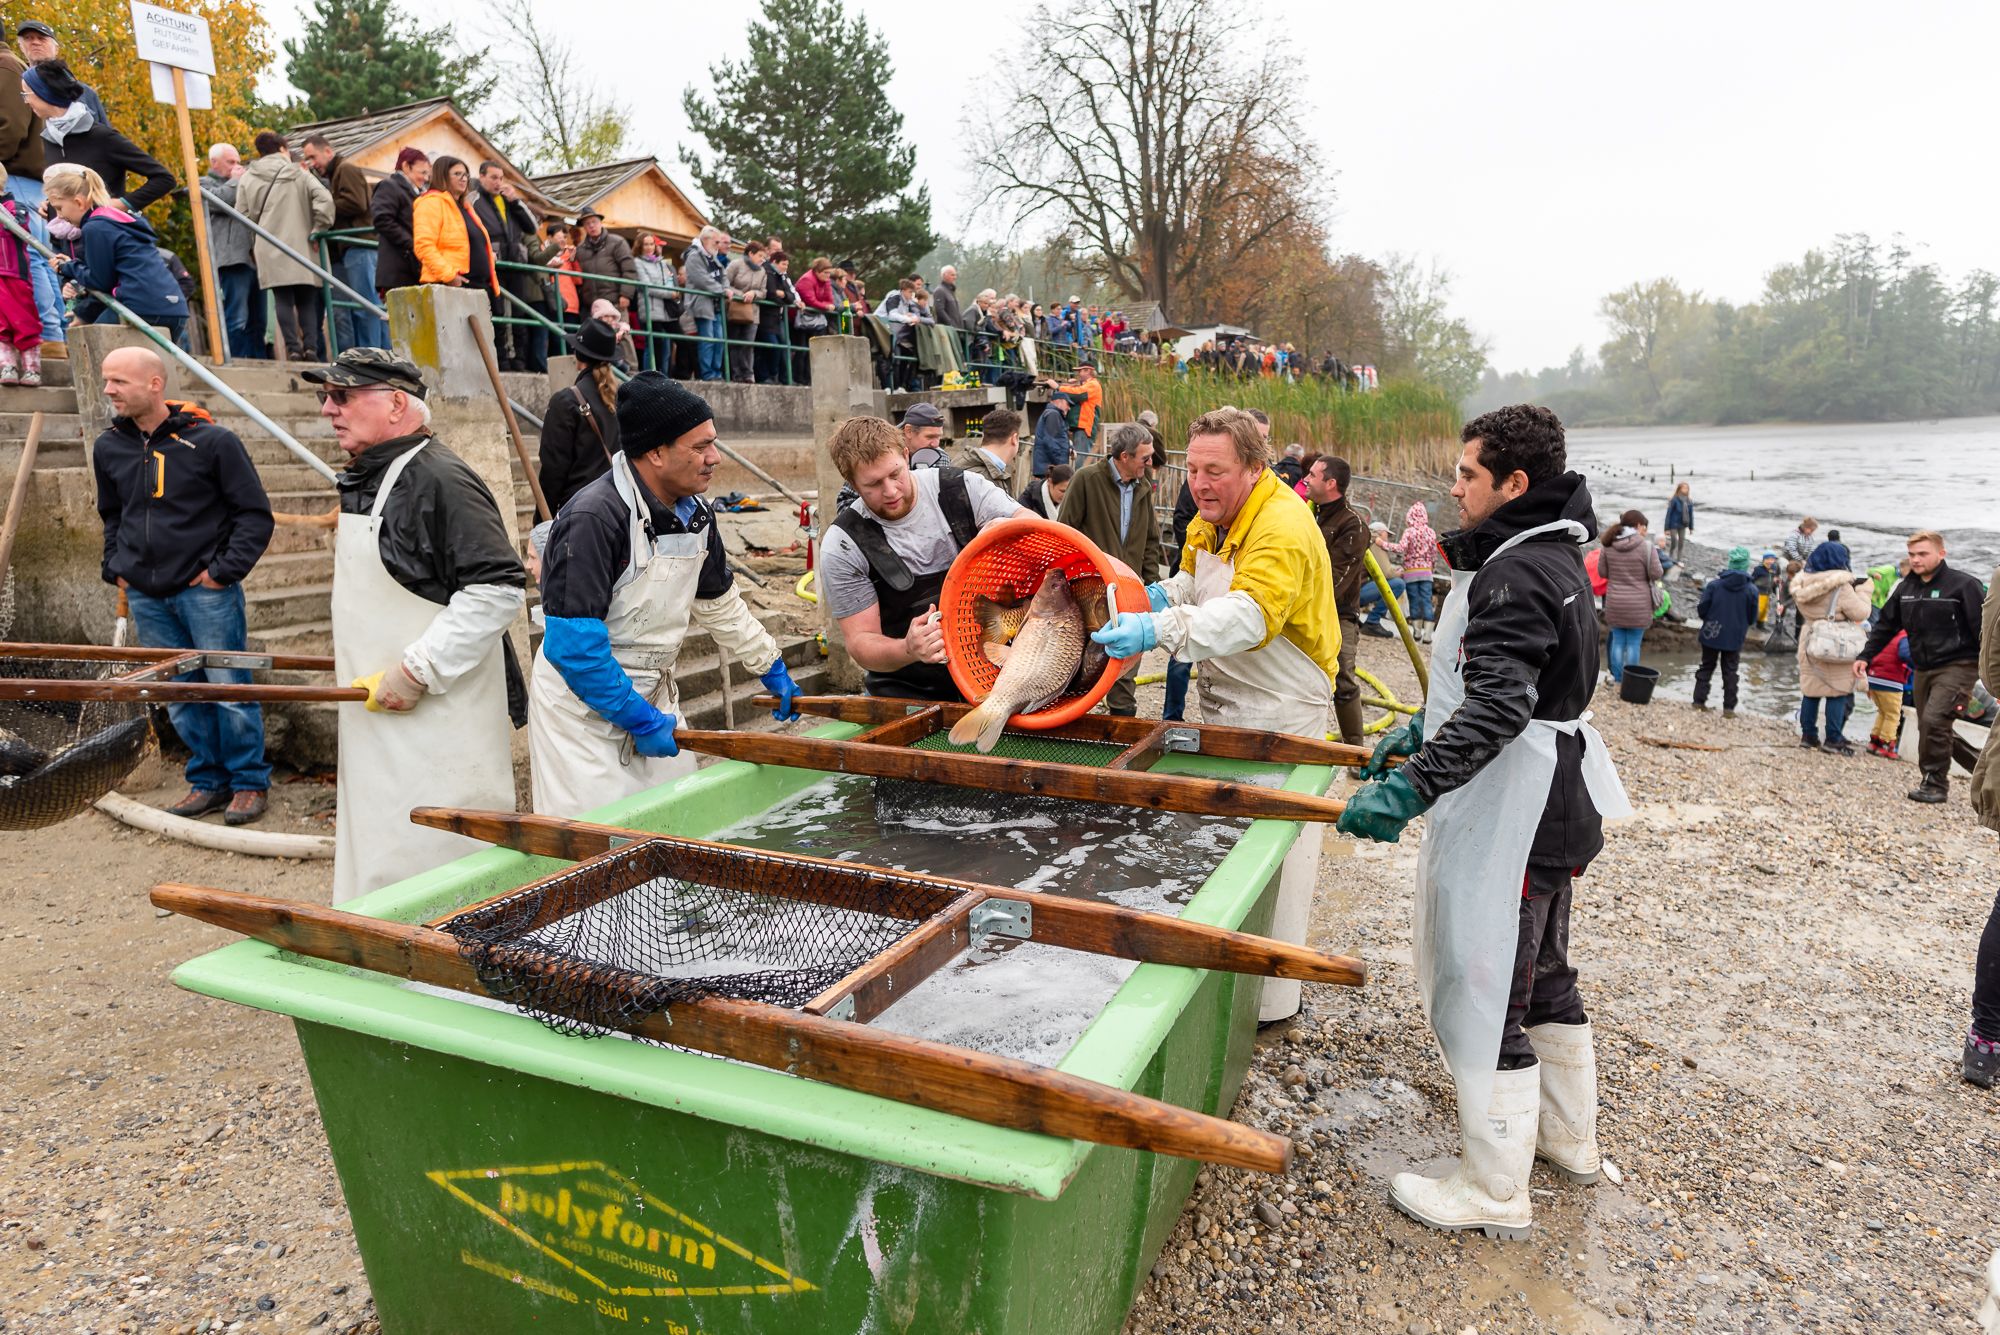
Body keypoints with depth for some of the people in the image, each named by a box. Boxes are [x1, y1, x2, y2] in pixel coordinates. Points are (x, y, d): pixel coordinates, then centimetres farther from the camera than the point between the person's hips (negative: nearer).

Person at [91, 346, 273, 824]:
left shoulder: (212, 440, -7)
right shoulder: (108, 447, 8)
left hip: (205, 591, -5)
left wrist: (224, 571, -10)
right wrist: (116, 568, 11)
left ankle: (249, 782, 11)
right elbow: (112, 516, 24)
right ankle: (208, 780, 21)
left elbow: (255, 513, -5)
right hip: (145, 596, 5)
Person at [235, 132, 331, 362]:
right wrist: (319, 229, -2)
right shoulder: (299, 174, 5)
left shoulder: (248, 179, 10)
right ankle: (311, 346, -8)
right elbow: (324, 198, -9)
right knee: (307, 300, 4)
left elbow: (243, 215, 8)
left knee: (283, 300, -1)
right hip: (301, 246, 0)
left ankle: (293, 348, -10)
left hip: (270, 250, 1)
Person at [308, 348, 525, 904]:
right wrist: (356, 655, 19)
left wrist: (418, 670, -23)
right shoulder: (364, 481, 15)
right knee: (375, 861, 19)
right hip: (376, 717, 10)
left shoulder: (440, 480, -17)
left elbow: (500, 588, -25)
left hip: (436, 714, -10)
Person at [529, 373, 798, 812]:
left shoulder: (693, 512, 1)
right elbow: (572, 645, -25)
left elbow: (719, 603, 18)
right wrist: (641, 721, -20)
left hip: (656, 694, 7)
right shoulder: (594, 517, -23)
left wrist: (773, 670, 19)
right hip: (583, 702, -7)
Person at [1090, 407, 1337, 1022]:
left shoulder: (1282, 528, -24)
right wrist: (1156, 596, -8)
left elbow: (1249, 615, -38)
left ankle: (1269, 999, 13)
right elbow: (1192, 584, 16)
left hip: (1281, 713, -9)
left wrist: (1158, 631, -49)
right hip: (1223, 703, 9)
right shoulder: (1210, 517, 7)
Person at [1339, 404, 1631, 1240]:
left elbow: (1499, 707, -34)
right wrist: (1423, 730, 21)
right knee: (1543, 977, 24)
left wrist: (1412, 787, -41)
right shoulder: (1553, 556, 12)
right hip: (1554, 810, 11)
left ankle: (1494, 1194, 12)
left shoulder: (1514, 574, -21)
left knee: (1483, 995, -1)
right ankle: (1567, 1137, 42)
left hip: (1511, 818, -11)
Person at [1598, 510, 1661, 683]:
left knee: (1618, 641, 13)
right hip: (1638, 604, -3)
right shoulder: (1647, 547, -13)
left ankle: (1617, 678, 20)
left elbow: (1602, 571, 4)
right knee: (1634, 644, 6)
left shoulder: (1609, 546, -1)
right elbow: (1655, 574, -10)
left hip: (1615, 603, 3)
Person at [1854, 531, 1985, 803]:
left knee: (1934, 720, -19)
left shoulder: (1963, 585, -11)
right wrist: (1865, 656, 6)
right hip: (1923, 668, 7)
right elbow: (1886, 625, 15)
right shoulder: (1907, 587, 8)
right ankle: (1932, 781, 20)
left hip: (1957, 666, -7)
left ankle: (1936, 783, -9)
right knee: (1926, 727, 9)